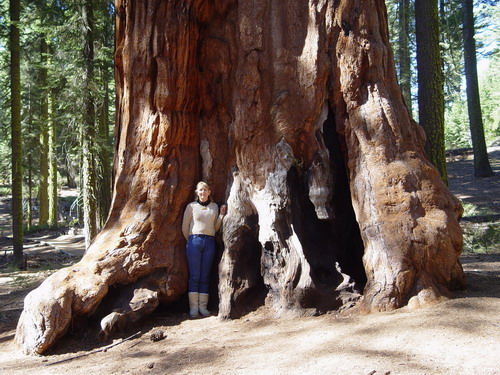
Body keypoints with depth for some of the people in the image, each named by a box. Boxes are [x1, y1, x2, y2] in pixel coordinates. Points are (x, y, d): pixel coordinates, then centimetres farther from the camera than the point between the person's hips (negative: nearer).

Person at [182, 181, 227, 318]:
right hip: (195, 241, -2)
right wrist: (191, 241, 10)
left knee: (205, 276, 3)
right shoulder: (191, 206, 4)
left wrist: (221, 215, 2)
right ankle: (193, 307, -3)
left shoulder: (214, 207, 12)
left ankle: (203, 306, 5)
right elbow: (185, 227, 8)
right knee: (194, 275, -5)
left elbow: (216, 228, 13)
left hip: (210, 242, 3)